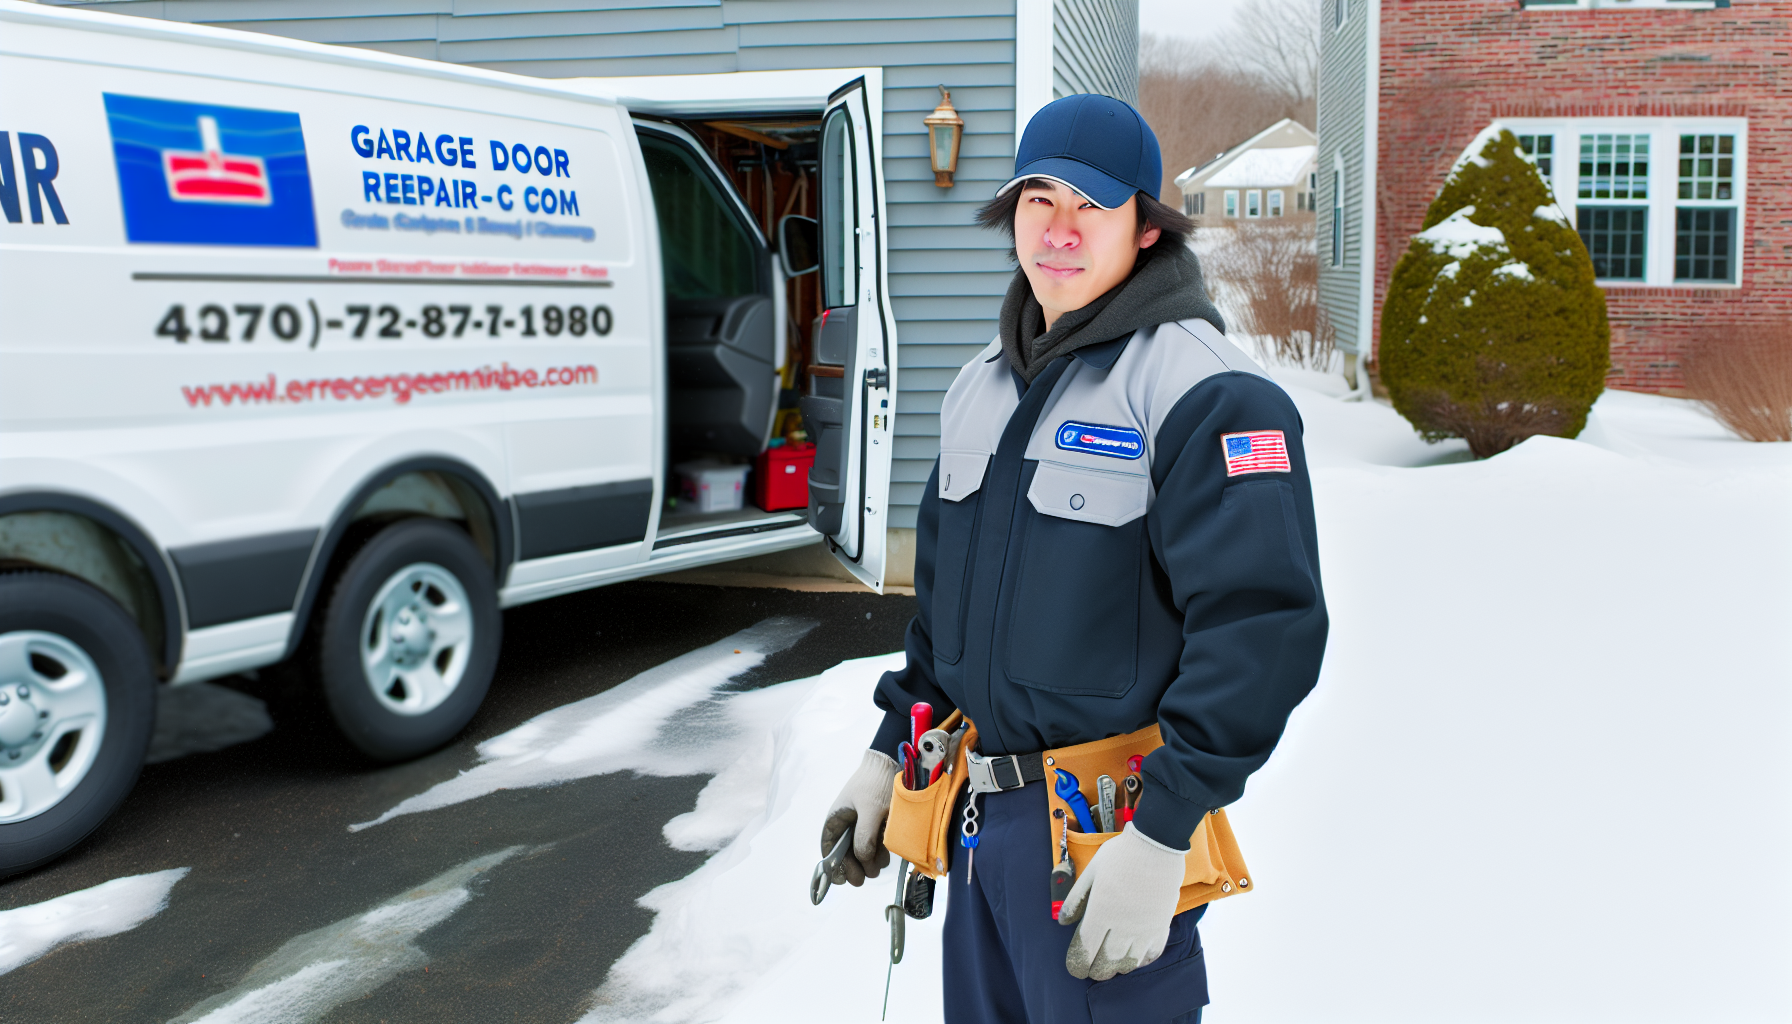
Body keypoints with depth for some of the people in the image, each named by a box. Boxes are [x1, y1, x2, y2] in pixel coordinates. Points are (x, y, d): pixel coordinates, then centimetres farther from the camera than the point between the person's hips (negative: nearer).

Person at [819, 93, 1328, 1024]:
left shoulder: (1203, 392, -15)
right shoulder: (982, 386, 11)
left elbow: (1263, 628, -22)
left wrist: (1160, 840, -25)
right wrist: (887, 754, 16)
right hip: (975, 816, 7)